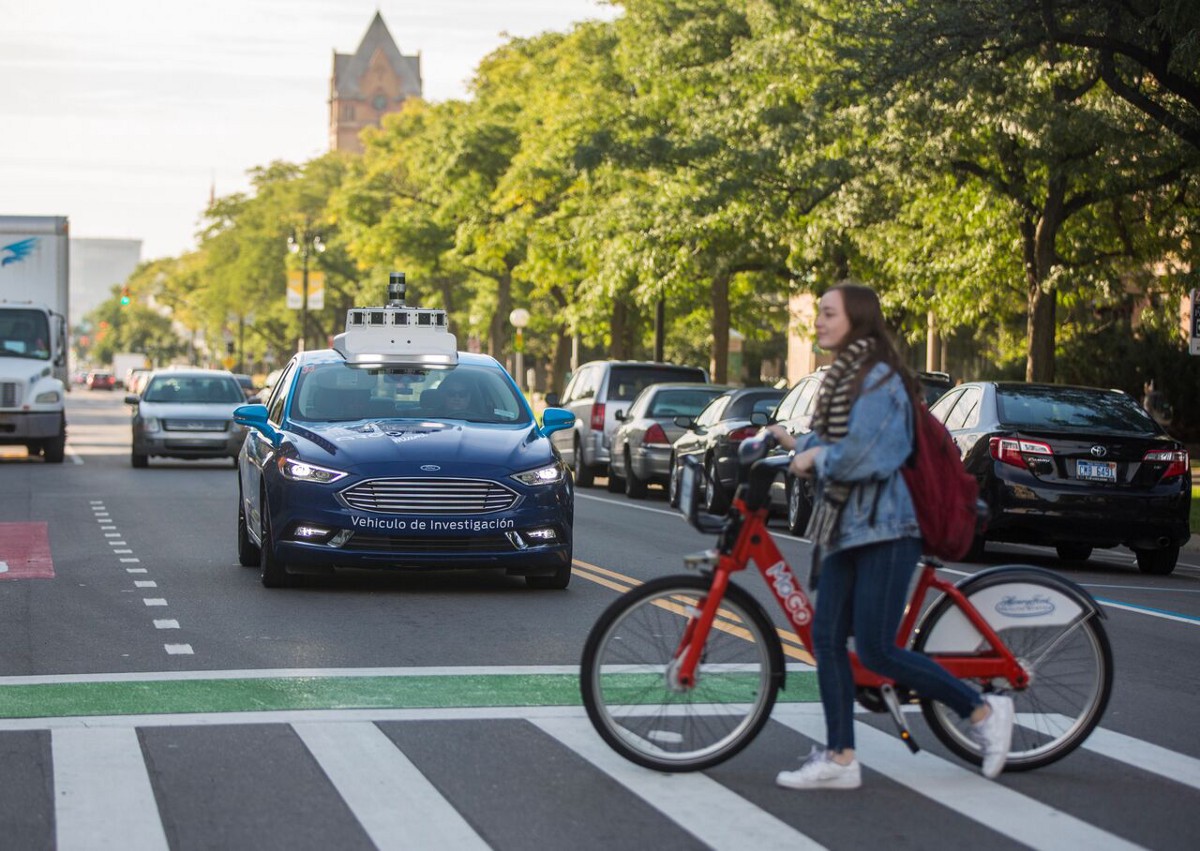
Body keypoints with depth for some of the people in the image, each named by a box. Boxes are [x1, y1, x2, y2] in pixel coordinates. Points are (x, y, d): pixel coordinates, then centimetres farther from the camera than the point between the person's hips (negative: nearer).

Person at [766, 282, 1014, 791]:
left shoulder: (878, 379, -15)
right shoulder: (841, 378, 16)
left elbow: (860, 456, -24)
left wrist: (816, 457, -9)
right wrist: (798, 445, 1)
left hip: (883, 530, -10)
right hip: (844, 528, 10)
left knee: (876, 651, -9)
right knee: (827, 640, 5)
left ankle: (983, 711, 5)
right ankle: (839, 759, 10)